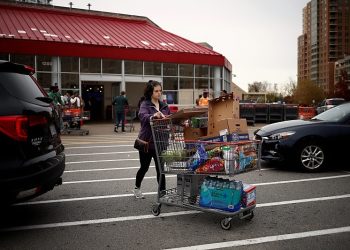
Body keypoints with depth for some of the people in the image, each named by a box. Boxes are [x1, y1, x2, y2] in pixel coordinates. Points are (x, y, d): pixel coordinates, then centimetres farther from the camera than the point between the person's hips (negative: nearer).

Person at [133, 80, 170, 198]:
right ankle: (137, 188, 37)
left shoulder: (164, 106, 7)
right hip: (146, 141, -3)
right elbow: (143, 116, -30)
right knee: (144, 167, 12)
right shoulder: (145, 104, -10)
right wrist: (153, 116, -49)